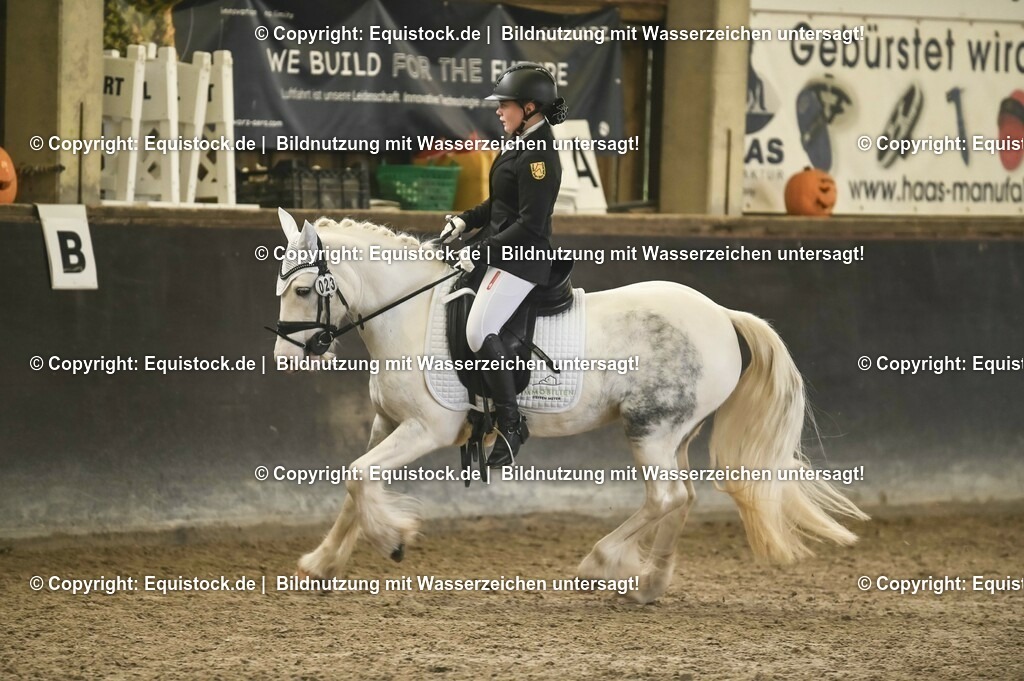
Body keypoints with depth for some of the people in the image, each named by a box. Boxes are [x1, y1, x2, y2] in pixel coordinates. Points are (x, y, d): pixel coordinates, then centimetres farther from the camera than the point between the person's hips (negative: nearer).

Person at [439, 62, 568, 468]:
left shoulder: (539, 157, -20)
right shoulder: (520, 146, 13)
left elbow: (529, 224, -23)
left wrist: (483, 252, -20)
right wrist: (465, 221, 8)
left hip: (523, 257, -12)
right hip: (502, 249, 12)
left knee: (480, 331, -25)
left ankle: (511, 426, -18)